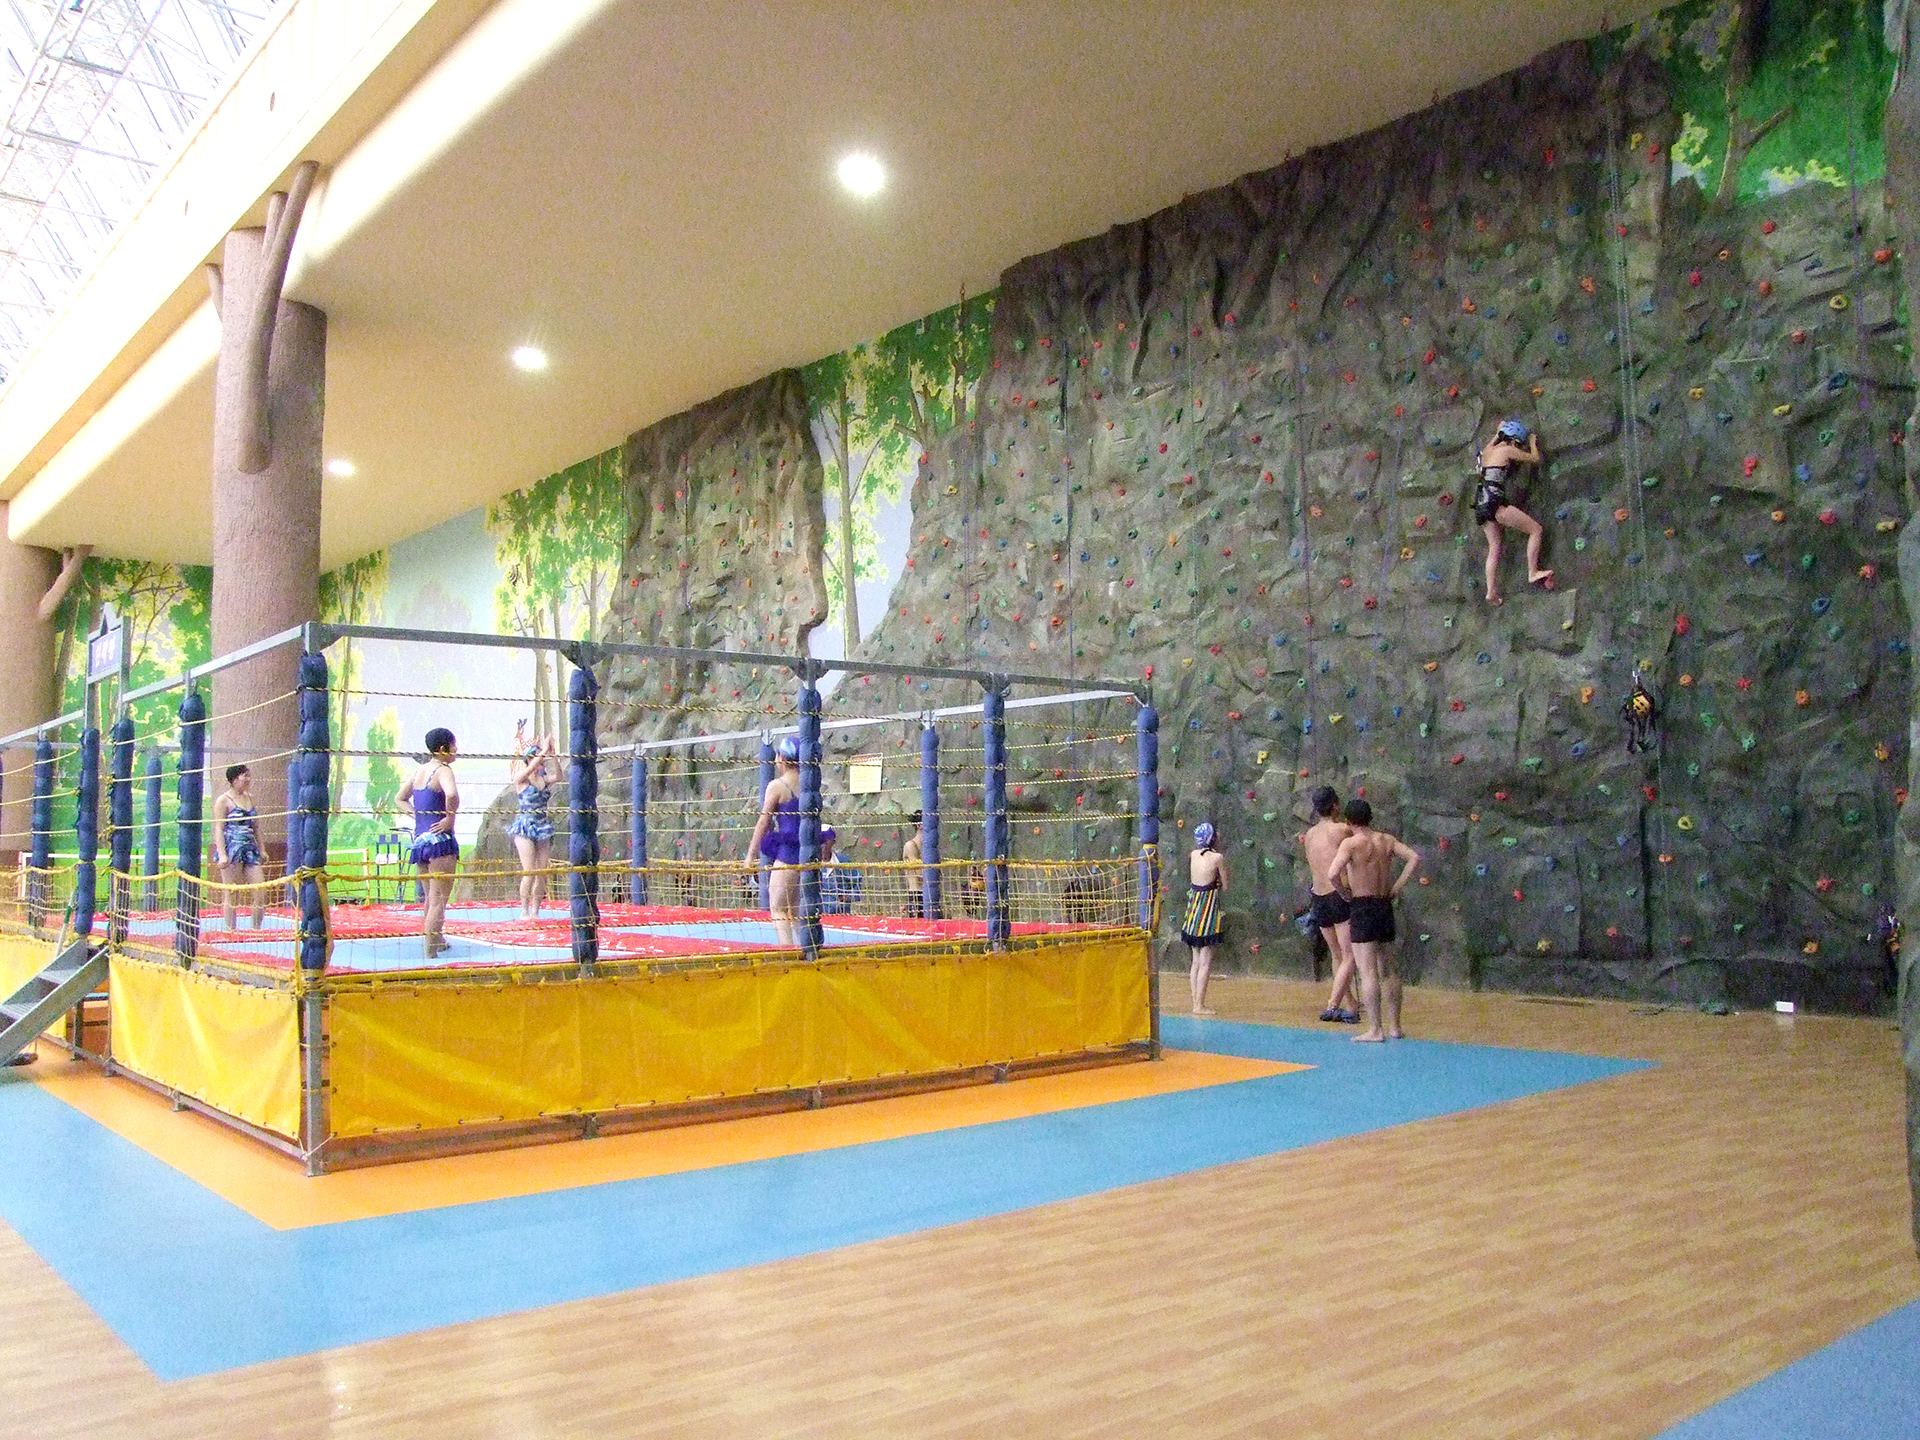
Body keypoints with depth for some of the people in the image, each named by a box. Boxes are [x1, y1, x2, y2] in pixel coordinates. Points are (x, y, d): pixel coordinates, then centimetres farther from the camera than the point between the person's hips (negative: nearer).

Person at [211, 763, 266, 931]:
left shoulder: (250, 798, 16)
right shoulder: (223, 800, -4)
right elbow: (218, 829, -9)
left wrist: (261, 851, 18)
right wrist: (222, 855, -17)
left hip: (250, 849, 6)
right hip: (231, 850, -6)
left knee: (261, 892, -1)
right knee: (231, 894, -1)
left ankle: (256, 928, 7)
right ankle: (231, 929, 5)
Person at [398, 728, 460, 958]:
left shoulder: (419, 771, 14)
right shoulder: (443, 770, -12)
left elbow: (401, 798, 24)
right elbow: (451, 795, -32)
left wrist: (418, 817, 14)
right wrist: (450, 818, -19)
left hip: (419, 839, 9)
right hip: (440, 839, -9)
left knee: (430, 897, 22)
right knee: (439, 899, -6)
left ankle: (437, 941, 36)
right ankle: (430, 952, -10)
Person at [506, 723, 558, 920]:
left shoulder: (544, 779, 9)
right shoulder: (520, 778, -4)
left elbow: (557, 777, -9)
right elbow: (531, 768, -23)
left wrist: (554, 756, -14)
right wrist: (545, 750, -20)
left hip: (542, 829, 5)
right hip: (525, 828, -5)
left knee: (542, 873, 2)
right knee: (529, 873, -9)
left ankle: (535, 911, 9)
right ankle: (524, 911, -2)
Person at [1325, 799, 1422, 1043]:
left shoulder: (1351, 843, -10)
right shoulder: (1386, 840, 8)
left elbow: (1332, 874, -22)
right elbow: (1415, 858, 1)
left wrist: (1346, 891, -4)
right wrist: (1396, 887, 3)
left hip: (1363, 908, -6)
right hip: (1385, 907, 6)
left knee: (1368, 972, -5)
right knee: (1387, 972, 14)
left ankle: (1374, 1029, -7)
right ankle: (1395, 1027, 18)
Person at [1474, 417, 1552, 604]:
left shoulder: (1488, 452, 18)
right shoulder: (1508, 451, -1)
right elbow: (1535, 459, 10)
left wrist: (1498, 433, 55)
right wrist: (1533, 444, 27)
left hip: (1481, 504, 8)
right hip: (1495, 503, -8)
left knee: (1494, 547, 10)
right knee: (1536, 529, -3)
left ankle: (1491, 592, 2)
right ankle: (1533, 572, -7)